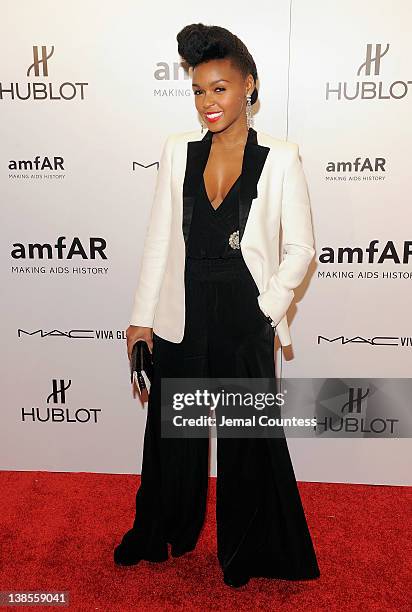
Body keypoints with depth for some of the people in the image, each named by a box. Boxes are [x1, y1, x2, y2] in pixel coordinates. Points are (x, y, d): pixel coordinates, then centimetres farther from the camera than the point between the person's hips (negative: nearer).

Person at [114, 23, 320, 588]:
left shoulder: (280, 159, -6)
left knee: (247, 438, 13)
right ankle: (161, 534, 45)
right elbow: (159, 239, 2)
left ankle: (244, 551, 39)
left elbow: (300, 248, -2)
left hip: (245, 323, -2)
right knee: (172, 432, 18)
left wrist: (267, 308, -10)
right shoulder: (178, 151, 2)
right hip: (181, 319, 3)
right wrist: (142, 318, 0)